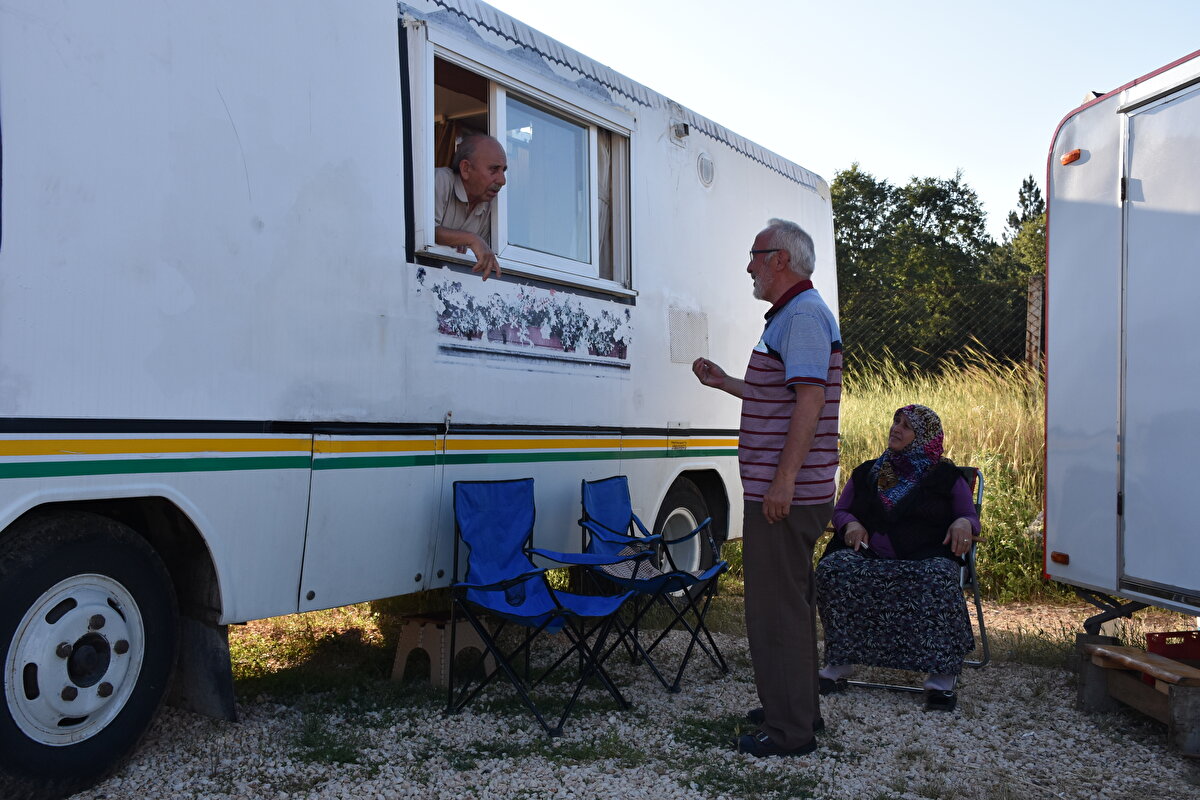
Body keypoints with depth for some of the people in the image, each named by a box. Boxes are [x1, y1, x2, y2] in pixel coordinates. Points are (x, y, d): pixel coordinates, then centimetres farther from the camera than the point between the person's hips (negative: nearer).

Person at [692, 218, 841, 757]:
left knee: (776, 607, -5)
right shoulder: (793, 315, 19)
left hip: (784, 495, -11)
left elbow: (810, 400, -24)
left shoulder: (803, 316, -15)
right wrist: (723, 383, 28)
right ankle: (799, 709, 32)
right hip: (787, 493, 11)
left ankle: (789, 731, 4)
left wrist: (783, 480, -27)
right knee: (789, 601, 19)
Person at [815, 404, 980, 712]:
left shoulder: (945, 476, 16)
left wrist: (964, 523, -13)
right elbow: (839, 511, 24)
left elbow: (971, 518, 13)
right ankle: (839, 664, -26)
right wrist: (851, 524, -1)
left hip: (924, 558, -2)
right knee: (833, 570, -31)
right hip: (869, 555, 2)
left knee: (936, 581, -38)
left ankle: (941, 676, -34)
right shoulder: (866, 472, 23)